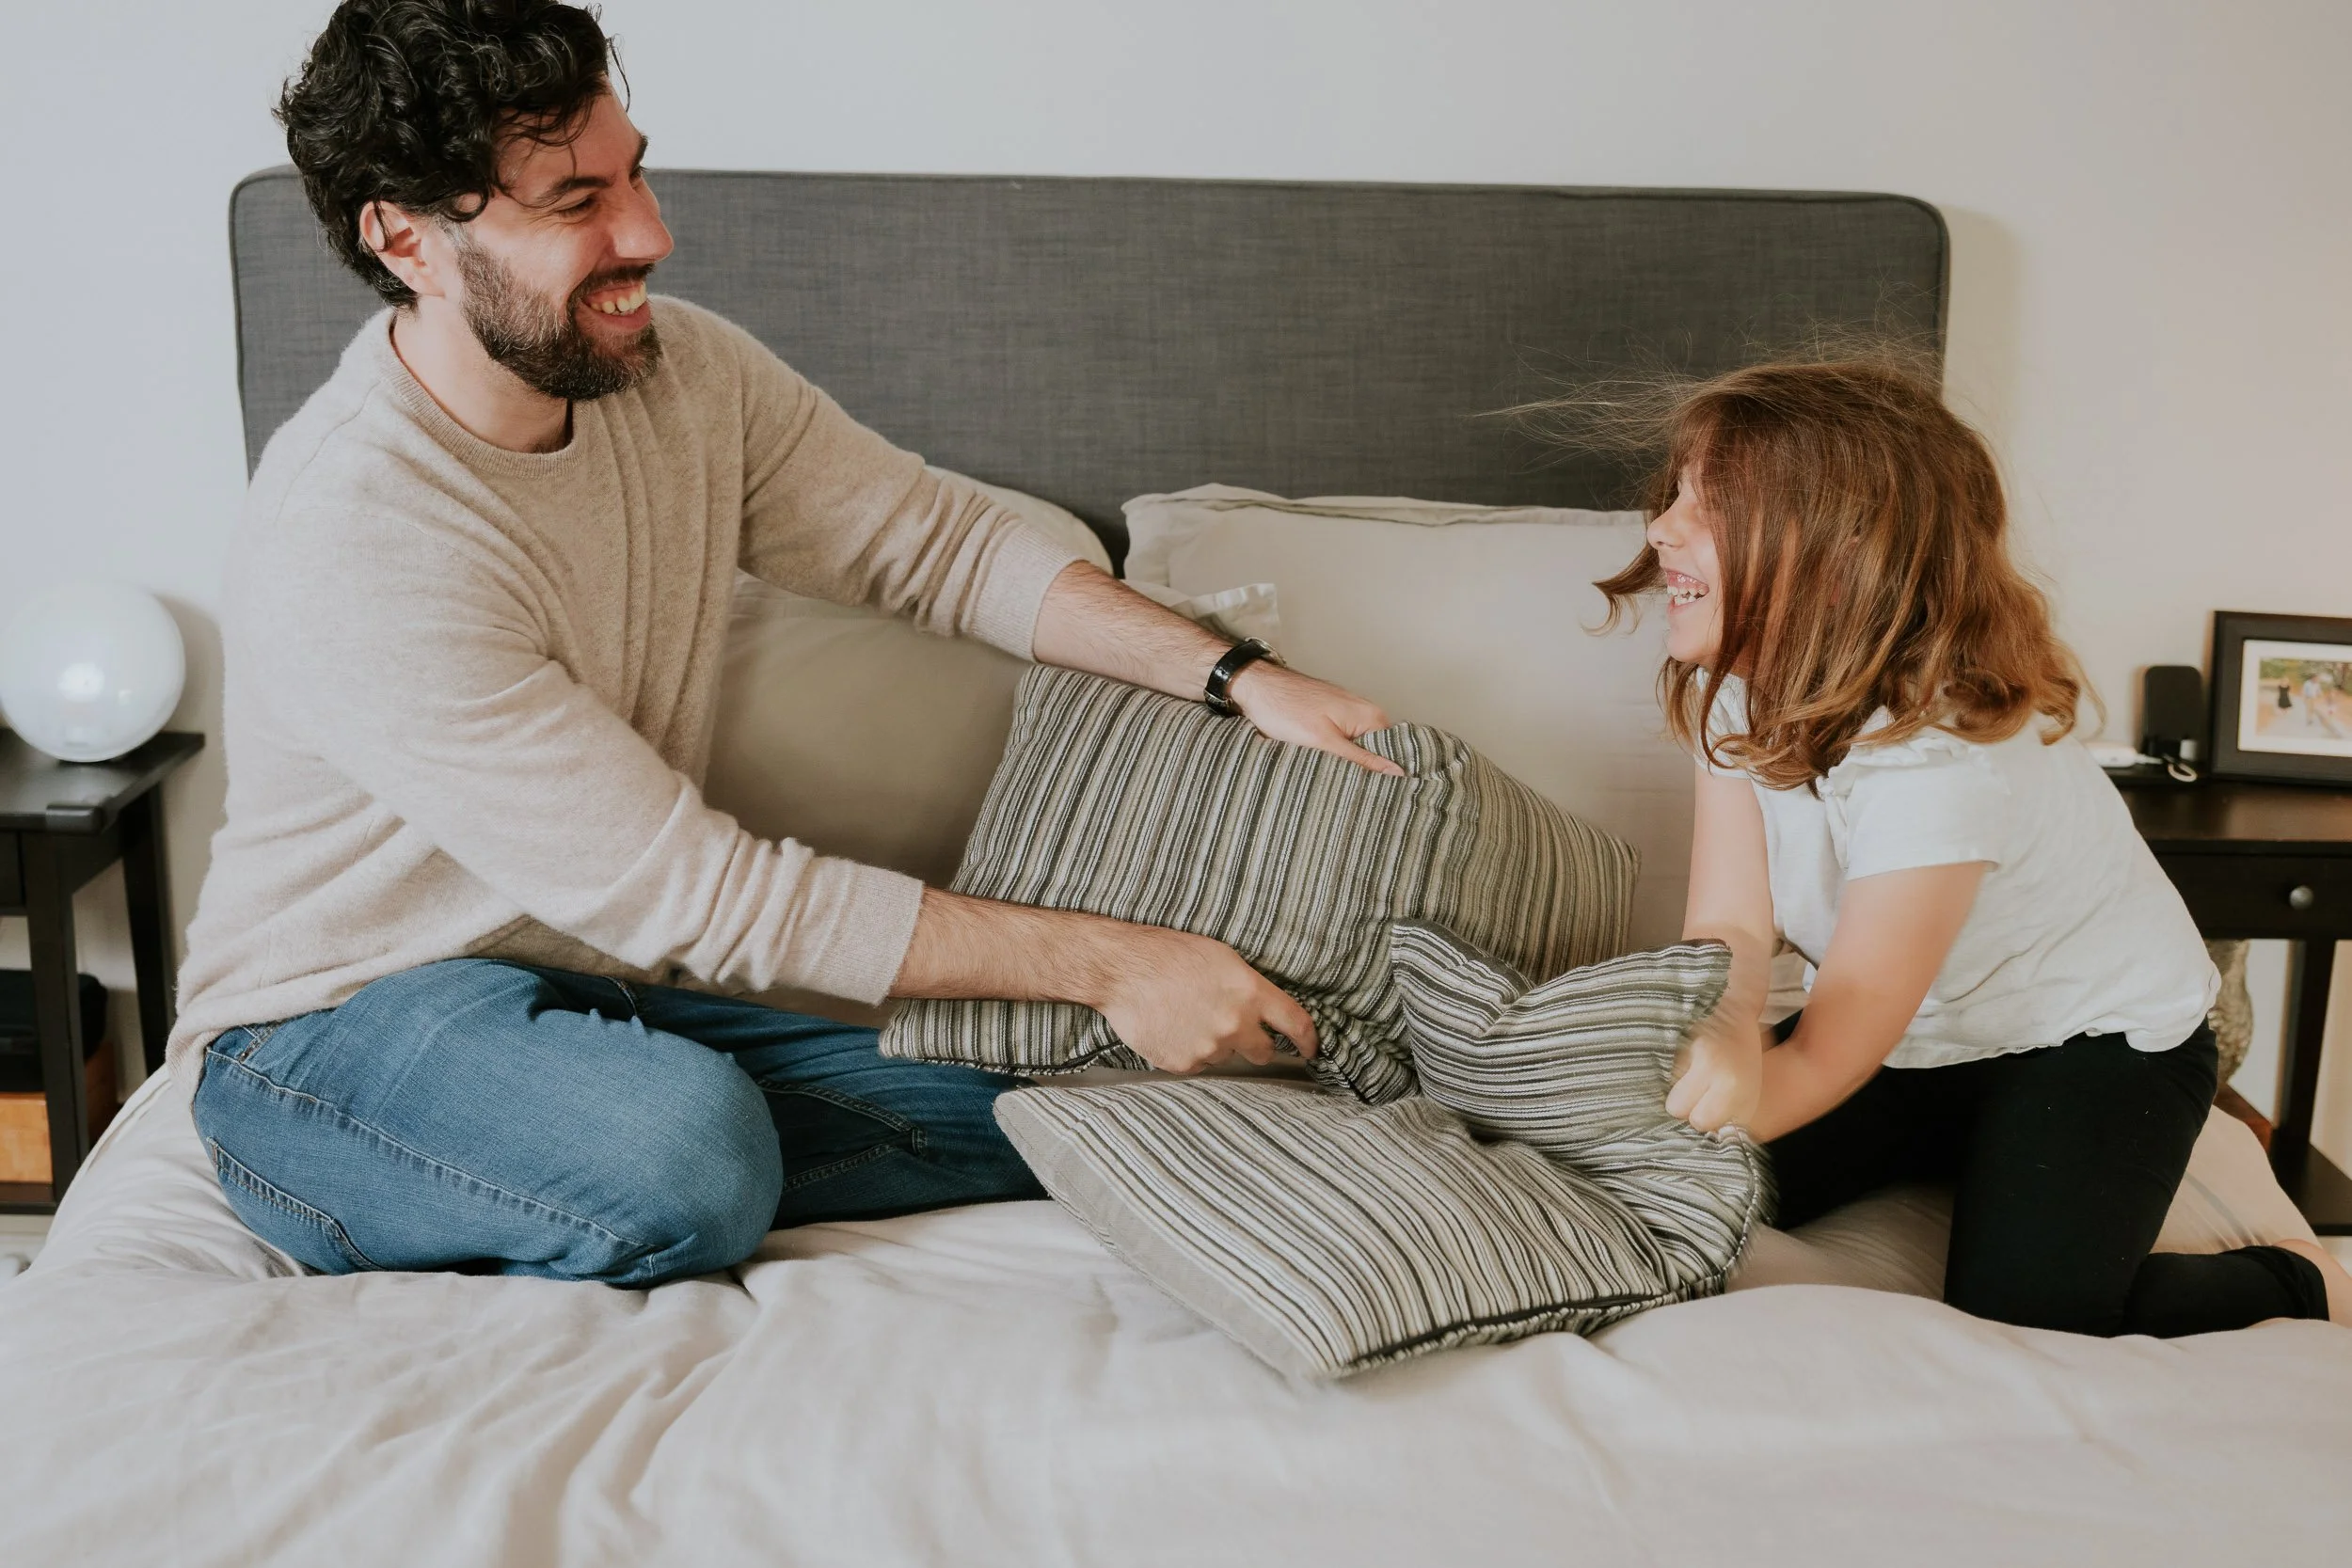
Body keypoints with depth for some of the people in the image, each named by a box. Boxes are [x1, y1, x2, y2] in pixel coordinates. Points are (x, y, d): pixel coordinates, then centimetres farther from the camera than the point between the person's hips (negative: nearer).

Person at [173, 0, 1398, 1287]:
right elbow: (692, 893, -28)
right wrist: (1104, 961, -27)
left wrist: (1236, 676, -12)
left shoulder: (681, 373, -5)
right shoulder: (347, 543, -27)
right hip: (332, 1031, -7)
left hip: (605, 985, 7)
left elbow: (939, 543, 3)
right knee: (682, 1152, -39)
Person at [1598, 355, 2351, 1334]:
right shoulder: (1743, 685, -13)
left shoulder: (1936, 757, -36)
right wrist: (1721, 1035, -44)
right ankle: (1961, 1156, 17)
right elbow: (1728, 927, -20)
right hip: (1924, 1036, 6)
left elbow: (1828, 1059, -32)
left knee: (2024, 1320, -24)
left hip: (2096, 1035, -6)